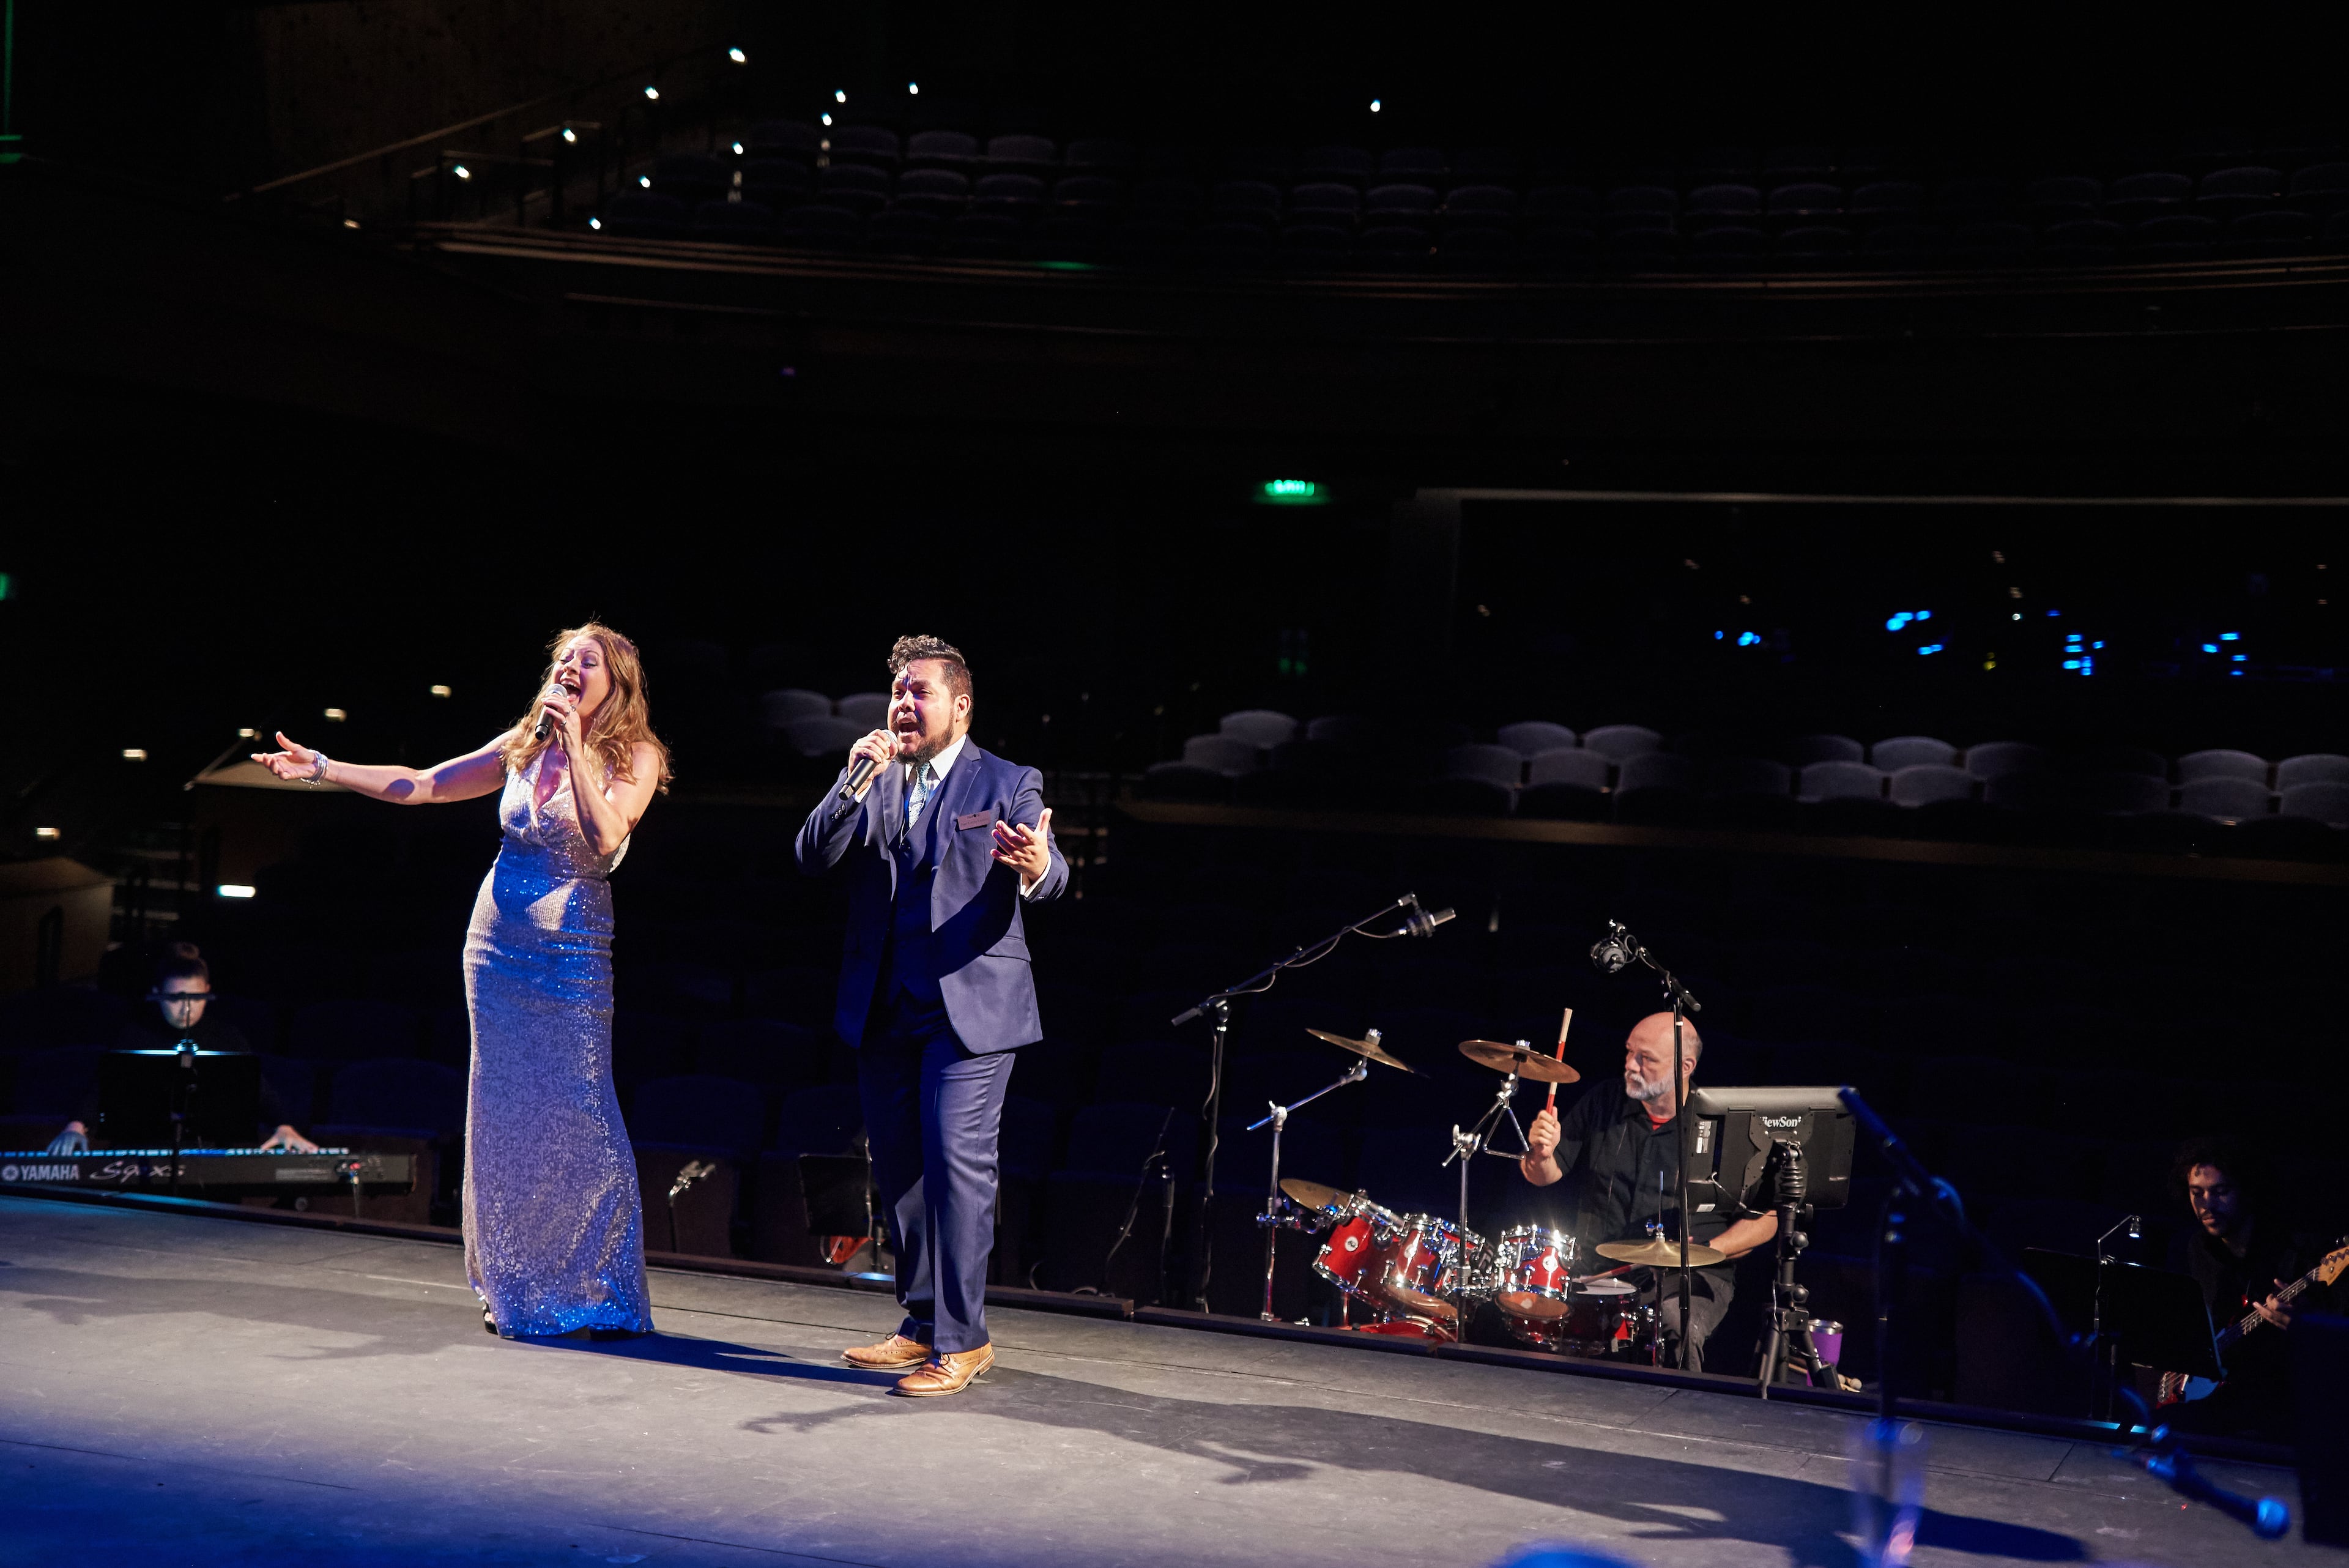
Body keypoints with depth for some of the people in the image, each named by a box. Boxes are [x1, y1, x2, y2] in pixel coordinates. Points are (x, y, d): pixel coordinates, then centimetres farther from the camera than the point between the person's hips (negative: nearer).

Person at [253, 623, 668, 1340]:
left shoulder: (635, 757, -3)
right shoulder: (525, 745, 9)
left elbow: (605, 836, -20)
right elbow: (421, 785, 11)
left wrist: (574, 746, -20)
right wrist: (322, 767, 5)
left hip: (572, 957, -4)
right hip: (500, 944, 4)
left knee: (578, 1118, -8)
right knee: (503, 1114, 6)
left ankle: (603, 1294, 3)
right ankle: (511, 1288, 16)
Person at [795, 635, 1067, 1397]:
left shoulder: (1009, 784, 1)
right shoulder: (869, 785, 13)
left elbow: (1049, 878, -11)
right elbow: (813, 858, 2)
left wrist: (1037, 866, -36)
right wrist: (853, 787, -13)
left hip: (971, 1006, -5)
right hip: (884, 1012, 5)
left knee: (957, 1160, -12)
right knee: (898, 1167, 10)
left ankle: (961, 1339, -7)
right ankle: (923, 1324, 23)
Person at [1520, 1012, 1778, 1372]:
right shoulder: (1601, 1103, 6)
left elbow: (1767, 1220, 1)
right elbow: (1544, 1177, 10)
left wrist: (1707, 1249, -14)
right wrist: (1542, 1153, -13)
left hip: (1690, 1275, -3)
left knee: (1680, 1328, -34)